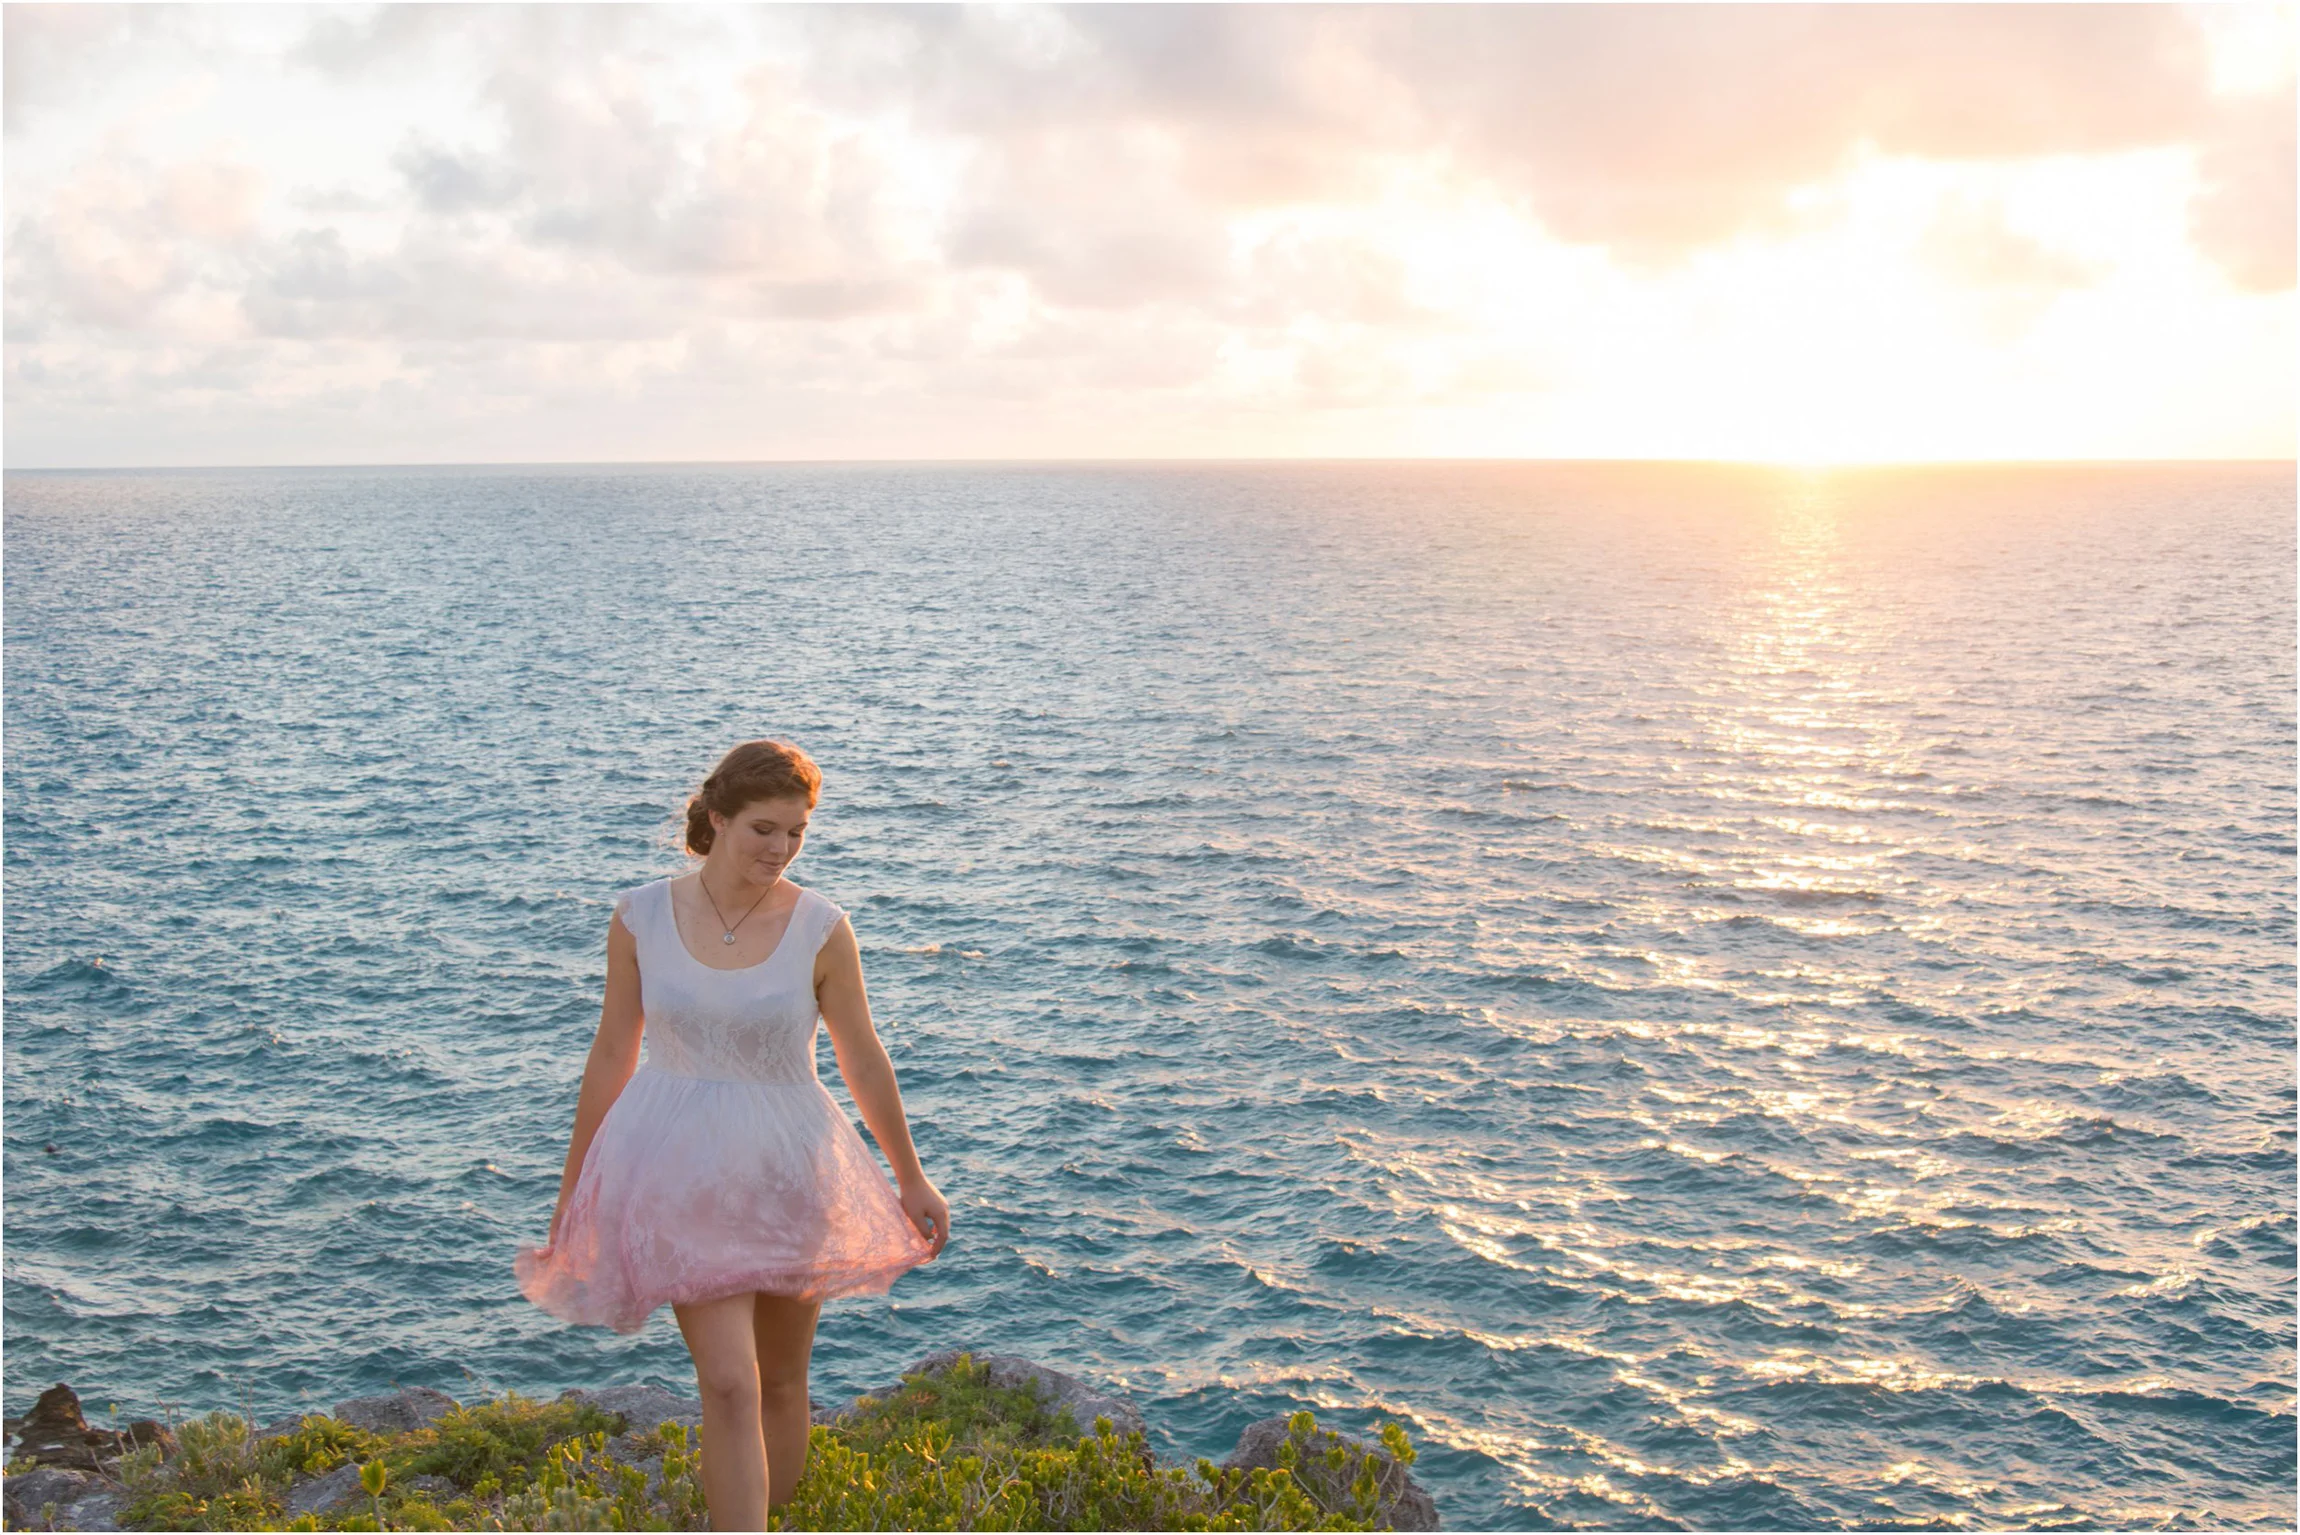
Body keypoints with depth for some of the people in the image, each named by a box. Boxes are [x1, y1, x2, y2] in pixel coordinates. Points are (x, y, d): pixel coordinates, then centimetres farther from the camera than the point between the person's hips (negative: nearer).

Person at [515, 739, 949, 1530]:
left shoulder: (821, 930, -9)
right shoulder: (640, 918, -7)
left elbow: (864, 1062, 2)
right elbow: (612, 1056, 4)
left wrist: (911, 1179, 10)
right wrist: (573, 1183, 11)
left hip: (787, 1169, 1)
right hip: (681, 1171, -1)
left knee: (779, 1381, 14)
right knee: (727, 1383, -10)